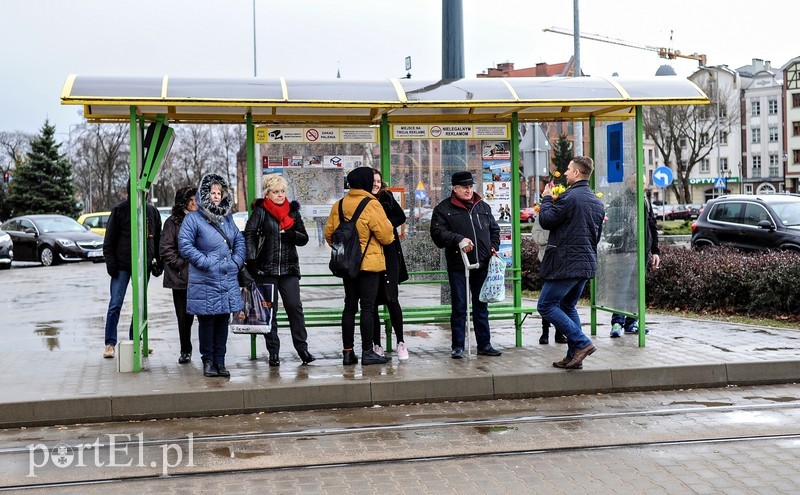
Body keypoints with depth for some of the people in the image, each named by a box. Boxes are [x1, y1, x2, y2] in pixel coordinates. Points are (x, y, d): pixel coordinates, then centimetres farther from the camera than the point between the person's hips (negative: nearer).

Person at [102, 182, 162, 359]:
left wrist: (158, 262, 9)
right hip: (122, 265, -4)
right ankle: (110, 343, 0)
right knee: (115, 304, -5)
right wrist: (110, 262, -9)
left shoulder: (152, 211, 9)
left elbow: (157, 238, 15)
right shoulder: (119, 210, -2)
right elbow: (109, 239, -2)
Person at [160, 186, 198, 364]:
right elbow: (166, 248, 0)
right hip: (181, 277, -1)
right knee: (184, 316, 6)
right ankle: (185, 351, 18)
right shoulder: (173, 222, 4)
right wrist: (181, 264, -7)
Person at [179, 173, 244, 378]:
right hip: (205, 282, -5)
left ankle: (220, 361, 16)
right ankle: (208, 361, 11)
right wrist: (205, 263, -16)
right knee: (207, 321, 0)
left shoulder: (227, 217, 15)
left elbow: (239, 240, 23)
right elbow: (185, 244, -12)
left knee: (223, 321, 8)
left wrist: (237, 260, 7)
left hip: (228, 280, 5)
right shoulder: (193, 219, -4)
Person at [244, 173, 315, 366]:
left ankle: (302, 348, 3)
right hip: (266, 269, -2)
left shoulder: (293, 211, 11)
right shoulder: (260, 211, 0)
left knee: (295, 306, -4)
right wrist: (251, 260, -19)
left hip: (289, 268, 2)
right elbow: (248, 234, -9)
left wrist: (293, 235, -9)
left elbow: (304, 238, 12)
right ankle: (273, 352, 9)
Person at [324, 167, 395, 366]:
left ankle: (347, 352, 13)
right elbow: (386, 235, -13)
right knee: (368, 307, -1)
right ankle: (367, 352, 1)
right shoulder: (371, 205, -13)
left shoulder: (338, 205, 5)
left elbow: (329, 233, 10)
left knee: (349, 306, 11)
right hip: (369, 263, -6)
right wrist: (390, 237, 9)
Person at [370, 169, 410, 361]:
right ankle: (377, 345, 13)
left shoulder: (387, 198, 6)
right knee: (371, 301, 4)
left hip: (388, 254, -1)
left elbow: (400, 216, 1)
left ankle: (401, 342, 4)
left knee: (391, 298, -7)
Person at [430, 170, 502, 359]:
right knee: (459, 306, -1)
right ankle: (457, 347, 7)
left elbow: (494, 229, 24)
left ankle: (484, 344, 18)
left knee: (481, 306, 11)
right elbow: (437, 231, -11)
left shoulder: (483, 207, 15)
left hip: (482, 265, 4)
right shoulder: (444, 209, 0)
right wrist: (458, 240, -21)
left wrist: (494, 247, 8)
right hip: (458, 265, -4)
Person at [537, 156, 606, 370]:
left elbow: (546, 220, -9)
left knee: (546, 305, -2)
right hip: (587, 263, 9)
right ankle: (574, 356, 13)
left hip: (566, 263, -9)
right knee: (568, 306, 18)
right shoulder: (597, 202, 14)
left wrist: (547, 198, 6)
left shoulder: (568, 197, -15)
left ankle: (582, 343, -9)